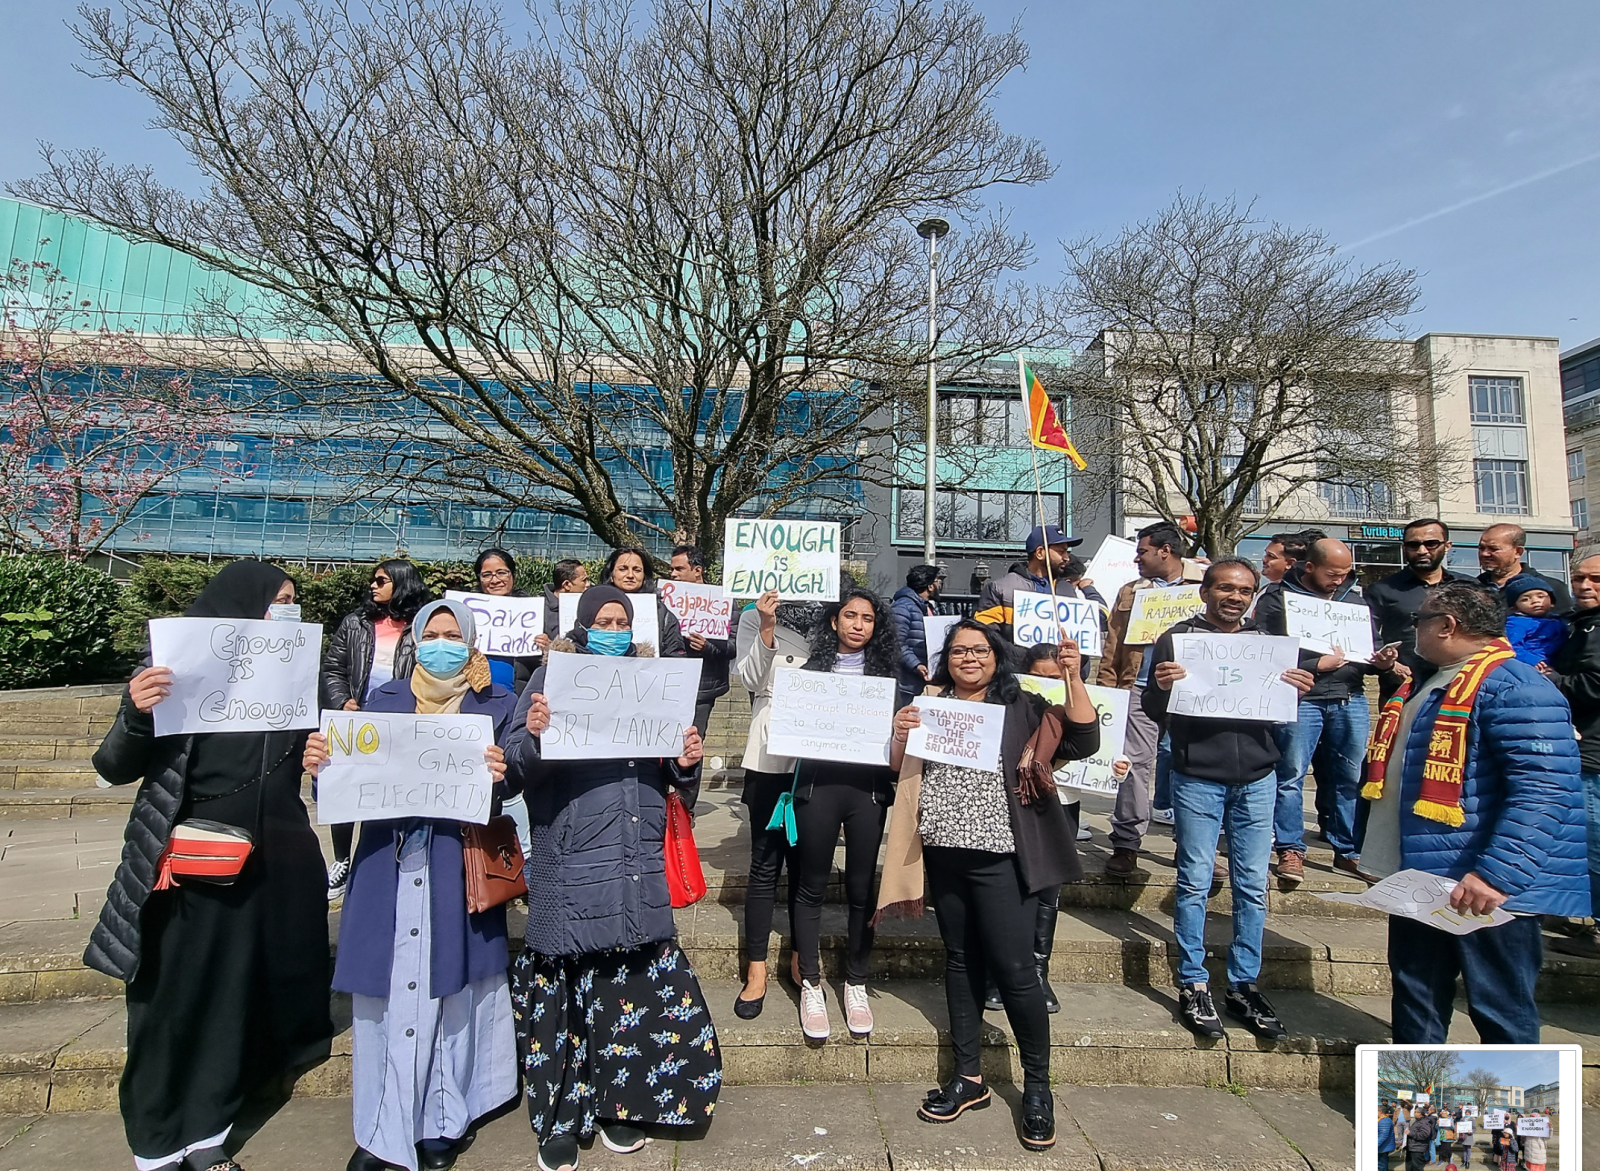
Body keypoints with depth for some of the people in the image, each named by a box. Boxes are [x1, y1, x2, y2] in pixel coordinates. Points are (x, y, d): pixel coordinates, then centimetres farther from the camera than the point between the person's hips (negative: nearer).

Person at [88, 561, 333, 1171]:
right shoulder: (178, 666, -9)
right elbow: (116, 769, -9)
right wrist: (137, 714, -29)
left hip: (273, 866, 5)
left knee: (237, 995, 13)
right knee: (177, 1000, 7)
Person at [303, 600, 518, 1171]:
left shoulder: (497, 705, 4)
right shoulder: (383, 700, 10)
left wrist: (500, 775, -25)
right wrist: (320, 763, -14)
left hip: (460, 871, -1)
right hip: (389, 867, 2)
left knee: (451, 990, 6)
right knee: (387, 994, 4)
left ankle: (443, 1121, 25)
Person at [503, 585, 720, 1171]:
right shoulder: (553, 677, 1)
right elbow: (514, 766, -8)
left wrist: (684, 762, -4)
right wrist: (533, 734, -28)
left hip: (639, 869, 4)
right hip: (571, 867, -4)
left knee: (636, 986, 10)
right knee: (567, 993, 4)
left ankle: (616, 1104, 31)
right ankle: (561, 1118, 24)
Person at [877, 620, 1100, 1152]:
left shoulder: (1021, 707, -1)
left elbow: (1084, 743, -8)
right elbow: (899, 769, 10)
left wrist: (1073, 678, -17)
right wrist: (899, 735, -11)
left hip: (999, 855, -3)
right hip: (943, 852, 4)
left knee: (1014, 967, -1)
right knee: (961, 960, 14)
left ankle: (1037, 1086, 19)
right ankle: (969, 1077, 28)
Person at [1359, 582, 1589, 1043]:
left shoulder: (1514, 688, -17)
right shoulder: (1426, 685, 14)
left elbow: (1543, 793, -26)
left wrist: (1496, 874, -32)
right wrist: (1371, 845, 27)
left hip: (1486, 890, -9)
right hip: (1418, 882, 10)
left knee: (1501, 1012, 7)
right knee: (1415, 1004, 19)